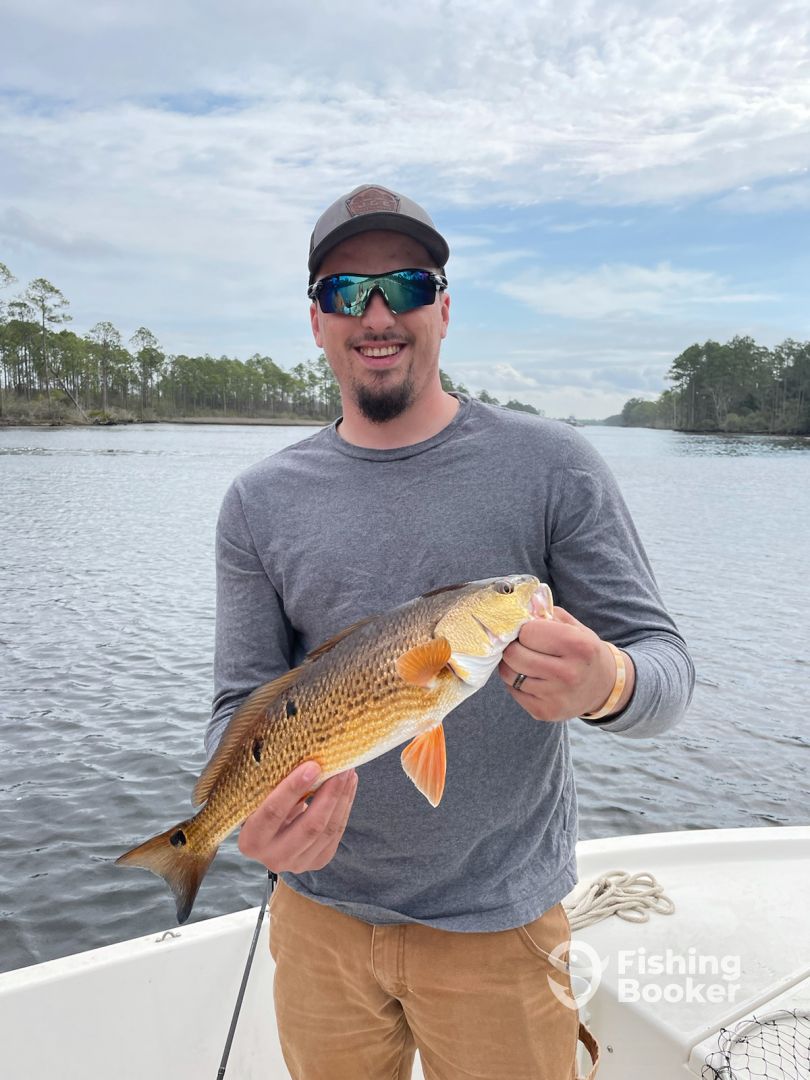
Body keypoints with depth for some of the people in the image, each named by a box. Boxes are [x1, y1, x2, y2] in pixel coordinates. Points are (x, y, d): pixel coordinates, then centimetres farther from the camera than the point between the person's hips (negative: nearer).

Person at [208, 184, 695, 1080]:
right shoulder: (261, 502, -3)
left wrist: (605, 685, -31)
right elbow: (243, 702, -2)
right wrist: (252, 807, -23)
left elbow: (664, 659, -8)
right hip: (321, 914, 3)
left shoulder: (550, 466, -9)